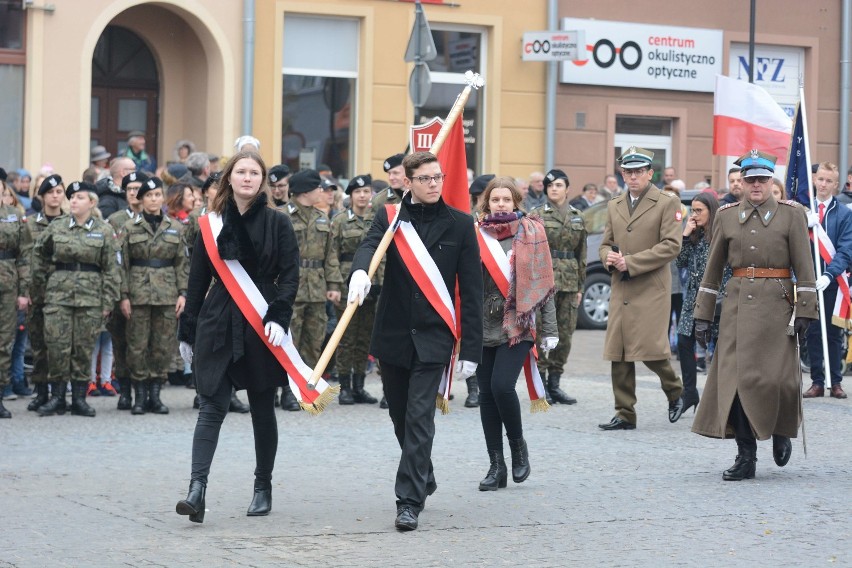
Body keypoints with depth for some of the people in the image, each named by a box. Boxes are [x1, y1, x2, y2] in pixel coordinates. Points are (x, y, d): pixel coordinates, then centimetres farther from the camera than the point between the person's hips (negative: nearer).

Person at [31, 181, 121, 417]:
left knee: (84, 348, 2)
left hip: (90, 297, -1)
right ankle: (57, 397, 6)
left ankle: (79, 398, 11)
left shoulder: (104, 231, 2)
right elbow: (39, 256, 17)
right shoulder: (56, 228, 6)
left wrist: (108, 301, -4)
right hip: (58, 294, 1)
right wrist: (41, 287, 12)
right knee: (57, 346, -4)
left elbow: (111, 269, 2)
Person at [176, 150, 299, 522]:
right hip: (218, 325, 1)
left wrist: (279, 317, -18)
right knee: (212, 406, -8)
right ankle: (197, 489, -17)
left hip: (261, 327, -1)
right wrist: (188, 331, 10)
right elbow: (198, 280, 10)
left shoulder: (277, 223, 1)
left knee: (263, 409, 9)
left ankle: (263, 488, 21)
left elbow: (289, 275, -4)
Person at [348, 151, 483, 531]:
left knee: (419, 417, -10)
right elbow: (370, 245, -18)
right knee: (400, 415, 13)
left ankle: (410, 500, -7)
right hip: (393, 333, 3)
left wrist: (471, 349, -4)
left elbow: (471, 292, 1)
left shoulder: (460, 225, 1)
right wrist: (360, 272, -42)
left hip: (433, 336, -2)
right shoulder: (390, 217, 4)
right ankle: (423, 479, 34)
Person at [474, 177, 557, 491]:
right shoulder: (476, 235, 6)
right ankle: (497, 465, 11)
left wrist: (550, 329, 0)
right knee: (486, 393, 3)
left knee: (502, 385, -17)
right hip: (483, 326, 3)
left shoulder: (531, 232, 2)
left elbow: (544, 283, 3)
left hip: (517, 325, -3)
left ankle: (518, 446, 7)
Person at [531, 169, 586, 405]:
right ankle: (540, 385, 1)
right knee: (542, 332, -6)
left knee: (565, 334, 5)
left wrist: (580, 286, 13)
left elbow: (582, 254, 16)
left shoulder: (578, 218, 13)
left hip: (569, 283, 4)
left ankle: (554, 384, 14)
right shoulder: (537, 215, 1)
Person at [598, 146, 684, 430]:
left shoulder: (667, 203, -2)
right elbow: (606, 243, 21)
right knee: (618, 354, 3)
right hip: (621, 290, 5)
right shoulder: (614, 205, 16)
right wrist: (609, 258, -5)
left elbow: (671, 246, -10)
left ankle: (675, 392, 19)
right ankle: (624, 415, 10)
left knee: (651, 348, -9)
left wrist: (630, 262, -14)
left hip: (652, 289, -5)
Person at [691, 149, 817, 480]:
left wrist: (804, 311, -7)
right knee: (735, 378, -4)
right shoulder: (727, 216, 9)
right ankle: (745, 457, 3)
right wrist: (703, 315, 9)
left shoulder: (791, 214, 3)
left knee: (778, 378, -10)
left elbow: (804, 267, 0)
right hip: (738, 303, 2)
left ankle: (781, 433, 22)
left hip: (777, 303, -2)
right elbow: (713, 268, 13)